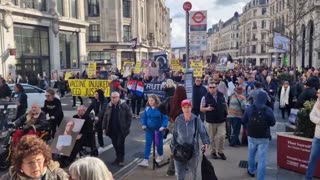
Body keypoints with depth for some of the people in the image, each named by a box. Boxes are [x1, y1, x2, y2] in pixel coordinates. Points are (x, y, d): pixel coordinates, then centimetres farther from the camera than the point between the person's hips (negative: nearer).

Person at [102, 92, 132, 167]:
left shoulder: (124, 105, -10)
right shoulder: (109, 106, 4)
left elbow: (129, 116, -7)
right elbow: (105, 117, 10)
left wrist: (127, 126, -9)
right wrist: (104, 127, 6)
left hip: (121, 129, -5)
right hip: (112, 129, 5)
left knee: (120, 144, -2)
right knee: (115, 144, 12)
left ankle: (121, 159, 15)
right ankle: (118, 157, 30)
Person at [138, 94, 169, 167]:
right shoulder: (147, 108, -3)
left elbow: (165, 118, -14)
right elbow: (144, 117, 9)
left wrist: (163, 126, -25)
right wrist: (144, 124, -4)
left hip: (158, 129, -3)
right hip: (149, 129, 3)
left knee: (159, 143, 13)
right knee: (148, 143, -1)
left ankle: (160, 156, 40)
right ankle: (146, 160, 1)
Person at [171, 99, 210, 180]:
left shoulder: (196, 120, -10)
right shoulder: (178, 120, -6)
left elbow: (203, 132, -3)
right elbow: (175, 134, 3)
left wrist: (206, 142, -17)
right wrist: (173, 147, 5)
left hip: (193, 150, 0)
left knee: (193, 170, 22)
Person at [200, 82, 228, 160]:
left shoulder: (221, 95, 1)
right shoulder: (205, 97, -6)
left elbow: (225, 105, 15)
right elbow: (201, 109, -1)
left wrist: (226, 114, 8)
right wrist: (207, 109, -20)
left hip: (221, 121, 1)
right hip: (210, 121, -1)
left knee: (221, 136, -5)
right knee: (212, 138, 9)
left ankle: (220, 151, 15)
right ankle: (213, 152, 27)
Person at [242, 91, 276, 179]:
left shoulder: (249, 108, -7)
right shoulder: (268, 110, -15)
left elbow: (244, 121, 3)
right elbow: (273, 123, -1)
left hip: (251, 136, 3)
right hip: (264, 138, -3)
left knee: (251, 155, 24)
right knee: (262, 159, 2)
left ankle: (251, 170, 43)